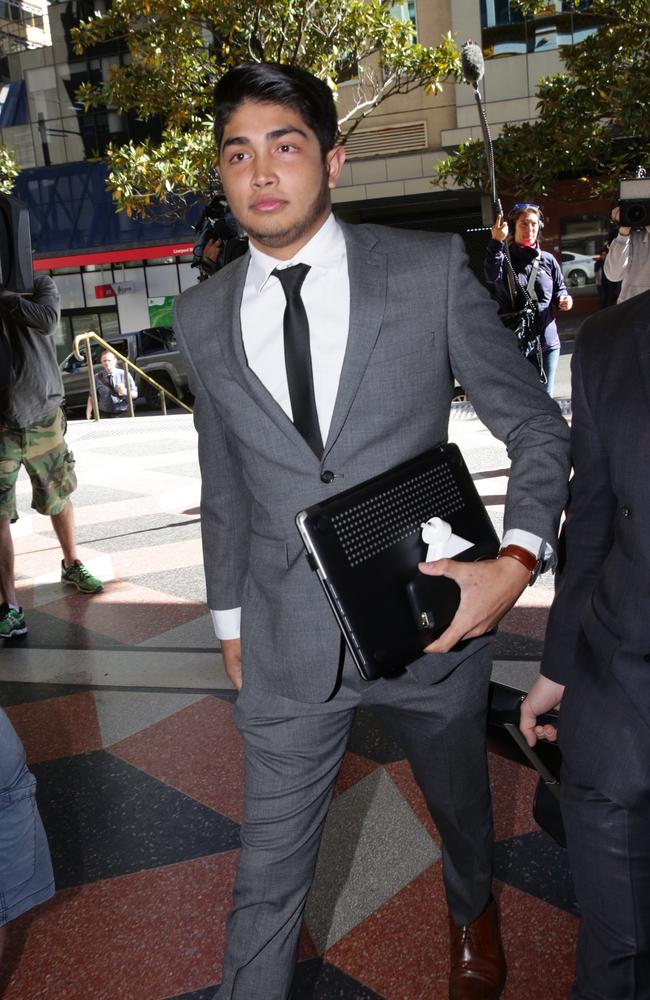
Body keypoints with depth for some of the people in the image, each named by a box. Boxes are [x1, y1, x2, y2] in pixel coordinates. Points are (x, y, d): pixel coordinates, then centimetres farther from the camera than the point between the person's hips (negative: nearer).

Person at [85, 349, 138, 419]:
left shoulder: (124, 375, 2)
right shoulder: (97, 378, 4)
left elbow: (135, 394, 5)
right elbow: (91, 397, 8)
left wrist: (126, 392, -16)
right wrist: (88, 415, -1)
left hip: (123, 414, 0)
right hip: (105, 415, 0)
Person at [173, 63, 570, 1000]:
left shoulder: (432, 270, -9)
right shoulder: (203, 316, 0)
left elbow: (536, 424, -3)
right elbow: (222, 484, 9)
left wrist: (518, 558, -19)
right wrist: (230, 617, 13)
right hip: (287, 644, 1)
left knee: (459, 800, 27)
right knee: (270, 863, 12)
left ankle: (473, 912, 61)